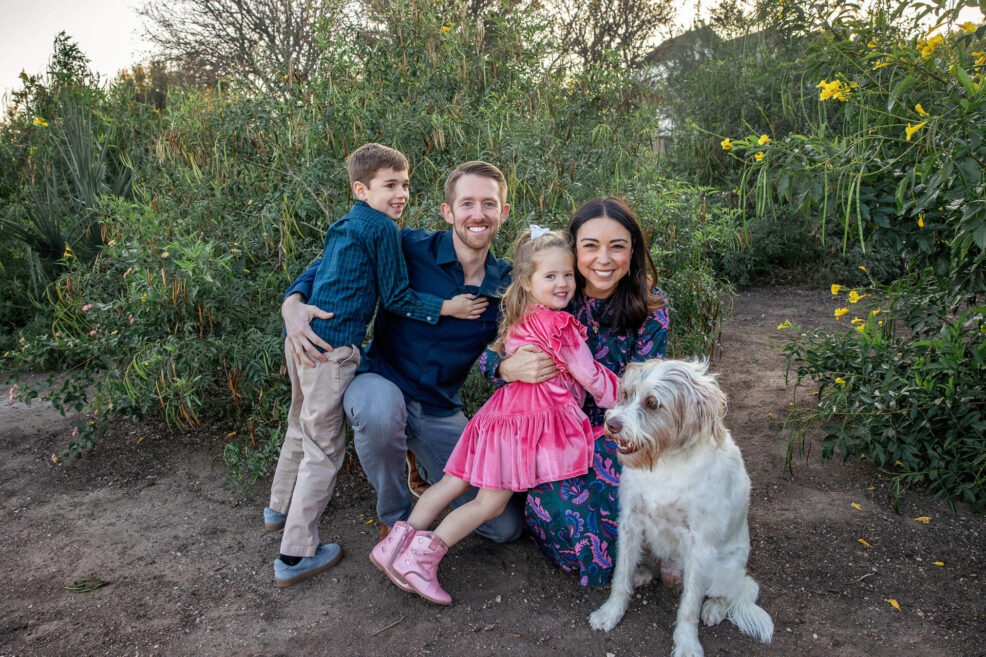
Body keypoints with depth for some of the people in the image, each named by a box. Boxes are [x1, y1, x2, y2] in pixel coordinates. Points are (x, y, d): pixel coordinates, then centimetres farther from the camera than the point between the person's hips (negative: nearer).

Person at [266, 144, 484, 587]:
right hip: (331, 349, -10)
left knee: (302, 427, 28)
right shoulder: (381, 227, -10)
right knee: (324, 448, 0)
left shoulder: (345, 226, 17)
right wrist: (448, 307, -4)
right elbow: (395, 297, -9)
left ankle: (281, 506, 50)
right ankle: (296, 555, 10)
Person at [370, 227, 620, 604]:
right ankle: (423, 556, -2)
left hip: (505, 411, 8)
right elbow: (591, 377, -5)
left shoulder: (520, 320, 13)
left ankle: (401, 542, 15)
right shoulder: (561, 325, -12)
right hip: (536, 415, -8)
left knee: (454, 482, 12)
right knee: (490, 502, -2)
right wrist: (623, 403, 9)